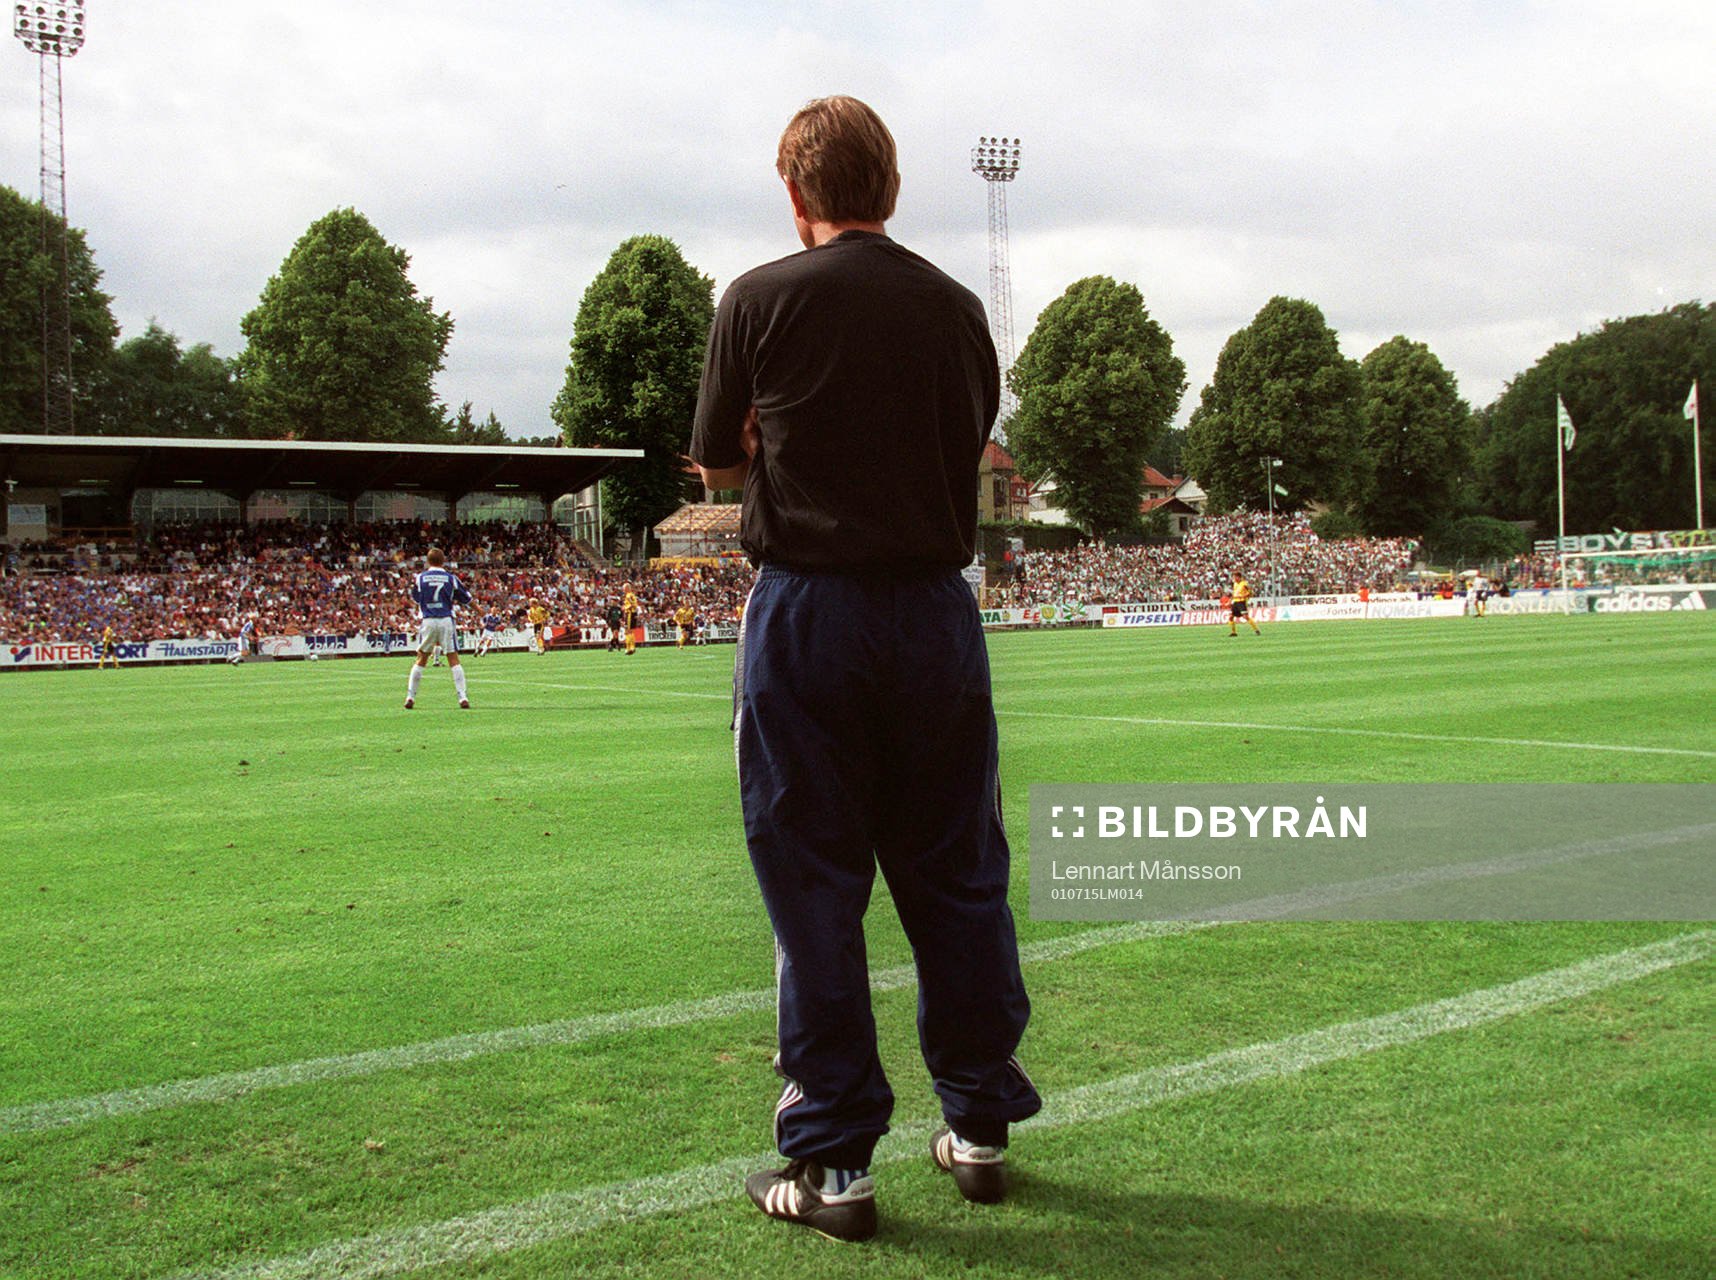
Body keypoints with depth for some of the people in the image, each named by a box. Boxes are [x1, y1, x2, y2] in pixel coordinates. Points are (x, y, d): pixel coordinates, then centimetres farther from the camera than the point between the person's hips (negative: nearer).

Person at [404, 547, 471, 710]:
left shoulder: (421, 578, 4)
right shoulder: (450, 578, 1)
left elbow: (415, 599, 19)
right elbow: (467, 598, 9)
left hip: (428, 622, 1)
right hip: (446, 620, -1)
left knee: (421, 659, 11)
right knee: (454, 659, 1)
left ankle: (410, 696, 9)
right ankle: (462, 698, -5)